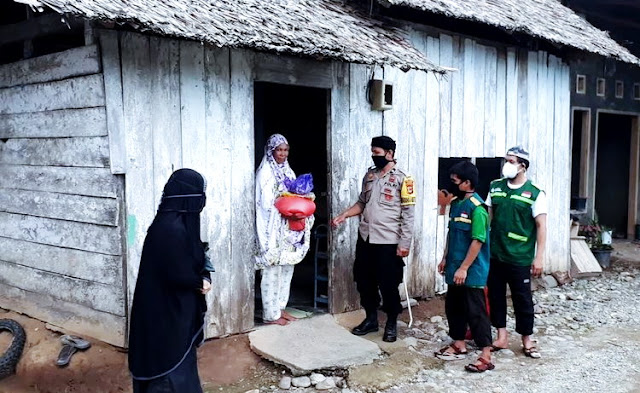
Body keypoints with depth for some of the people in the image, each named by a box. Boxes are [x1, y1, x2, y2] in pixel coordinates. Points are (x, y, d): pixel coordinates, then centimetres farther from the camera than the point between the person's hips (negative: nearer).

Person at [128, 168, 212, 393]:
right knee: (172, 370, 5)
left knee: (179, 362, 22)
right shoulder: (172, 229, -27)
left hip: (172, 308, 9)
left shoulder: (174, 222, 4)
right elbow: (180, 275, -25)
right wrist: (202, 282, -5)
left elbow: (192, 261, 12)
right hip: (167, 313, -9)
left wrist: (203, 279, -7)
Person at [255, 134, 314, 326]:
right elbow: (267, 203, -17)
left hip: (288, 228, 8)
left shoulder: (287, 171, 14)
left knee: (286, 267, 13)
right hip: (273, 229, -8)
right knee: (273, 269, -3)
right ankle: (271, 314, 5)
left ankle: (279, 307, 24)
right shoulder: (265, 172, -10)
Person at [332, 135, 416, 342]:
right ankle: (371, 319, 30)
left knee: (388, 284, 4)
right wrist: (344, 215, 1)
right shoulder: (369, 175, 10)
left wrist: (404, 243, -14)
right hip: (365, 239, 6)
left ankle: (391, 324, 22)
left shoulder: (402, 179, -9)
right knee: (364, 281, 13)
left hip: (387, 242, -6)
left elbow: (408, 213, -11)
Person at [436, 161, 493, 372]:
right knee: (453, 307, 17)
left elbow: (477, 241, -21)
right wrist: (445, 259, 18)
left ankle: (486, 356, 5)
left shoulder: (477, 207, -18)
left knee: (475, 312, -3)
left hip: (471, 272, -9)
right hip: (455, 269, 9)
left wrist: (464, 268, -20)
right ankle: (458, 345, 32)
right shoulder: (455, 203, 9)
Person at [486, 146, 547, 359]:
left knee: (523, 300, 6)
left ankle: (527, 340, 21)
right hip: (494, 255, 4)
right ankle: (502, 337, 24)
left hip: (520, 258, -4)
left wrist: (539, 257, -12)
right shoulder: (495, 187, 5)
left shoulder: (535, 193, -8)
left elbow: (541, 226, -8)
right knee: (495, 296, 11)